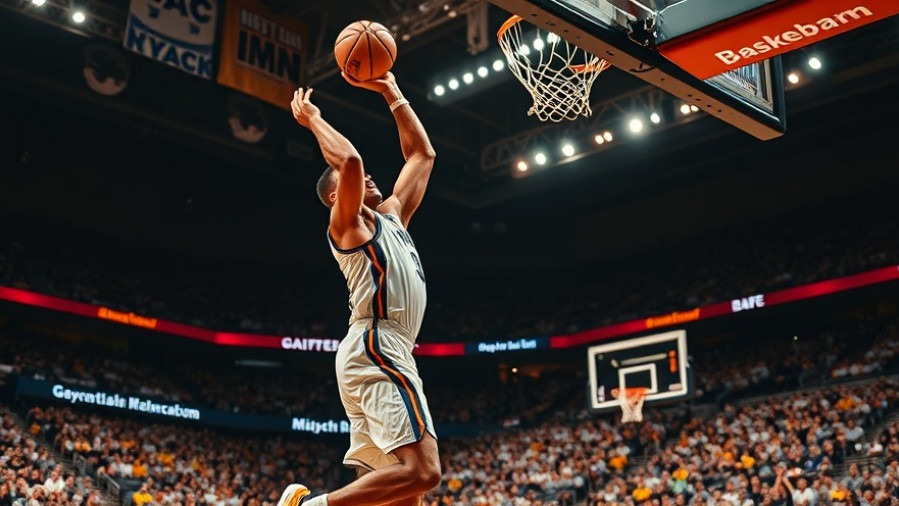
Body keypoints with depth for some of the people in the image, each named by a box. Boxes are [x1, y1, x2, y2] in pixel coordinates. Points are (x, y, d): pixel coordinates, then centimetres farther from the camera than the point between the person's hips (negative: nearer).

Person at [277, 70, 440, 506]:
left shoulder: (390, 216, 26)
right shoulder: (346, 223, 2)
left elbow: (422, 154, 31)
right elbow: (349, 160, -17)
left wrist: (391, 93, 28)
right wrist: (313, 119, -1)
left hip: (378, 353, 9)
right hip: (377, 349, -9)